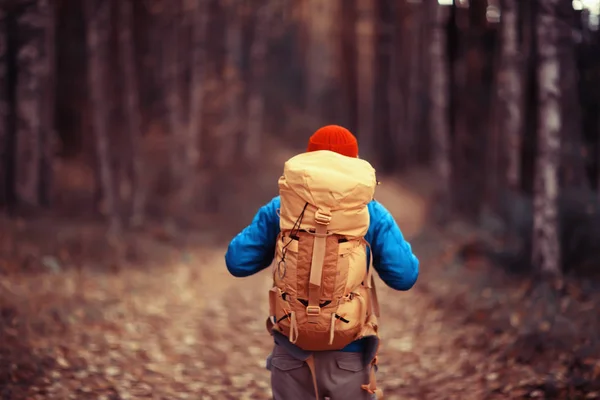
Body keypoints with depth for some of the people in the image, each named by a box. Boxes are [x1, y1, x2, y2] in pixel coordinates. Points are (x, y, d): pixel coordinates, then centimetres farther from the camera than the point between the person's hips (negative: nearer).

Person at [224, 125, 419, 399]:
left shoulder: (280, 208, 0)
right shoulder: (372, 213, -3)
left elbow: (237, 261, 2)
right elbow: (404, 275, -4)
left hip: (293, 350, 2)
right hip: (349, 354, -1)